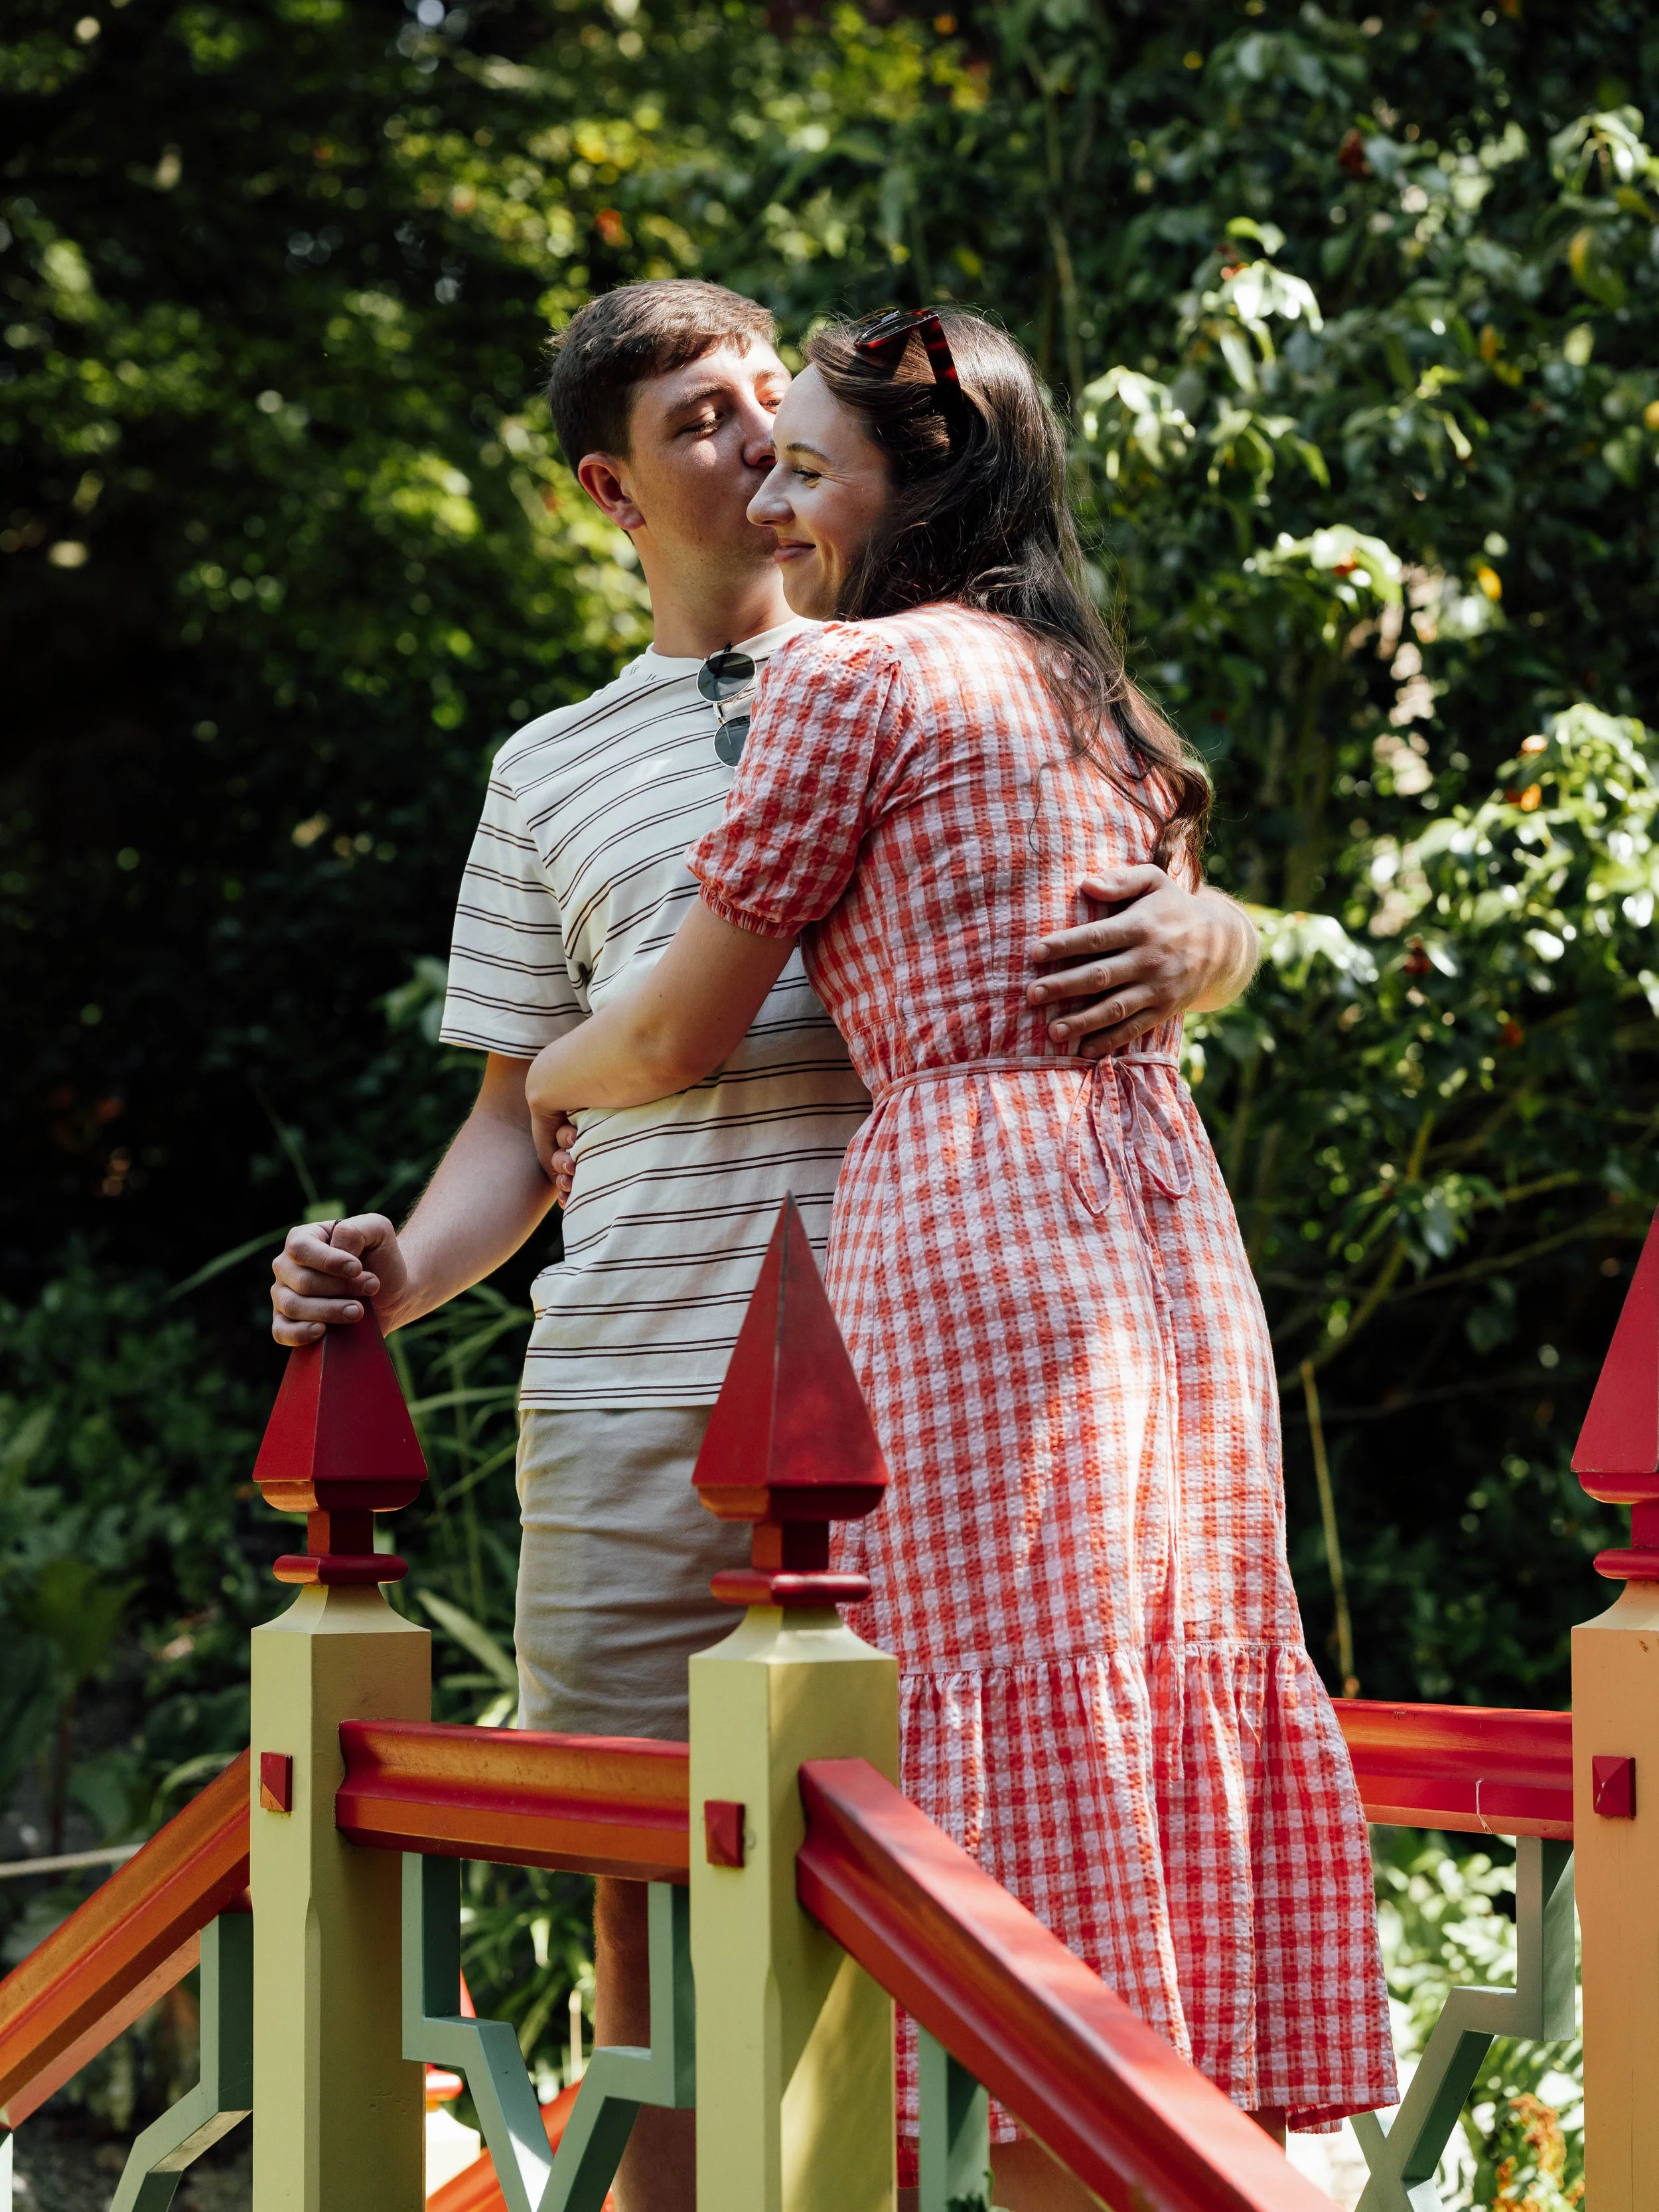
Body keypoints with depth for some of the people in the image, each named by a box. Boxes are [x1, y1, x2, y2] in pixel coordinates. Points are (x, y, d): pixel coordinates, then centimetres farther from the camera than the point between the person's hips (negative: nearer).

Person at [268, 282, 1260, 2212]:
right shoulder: (551, 771, 19)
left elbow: (1211, 926, 12)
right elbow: (523, 1114, 19)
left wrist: (1186, 938, -12)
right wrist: (396, 1272, 0)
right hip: (634, 1397, 2)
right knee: (649, 1894, 3)